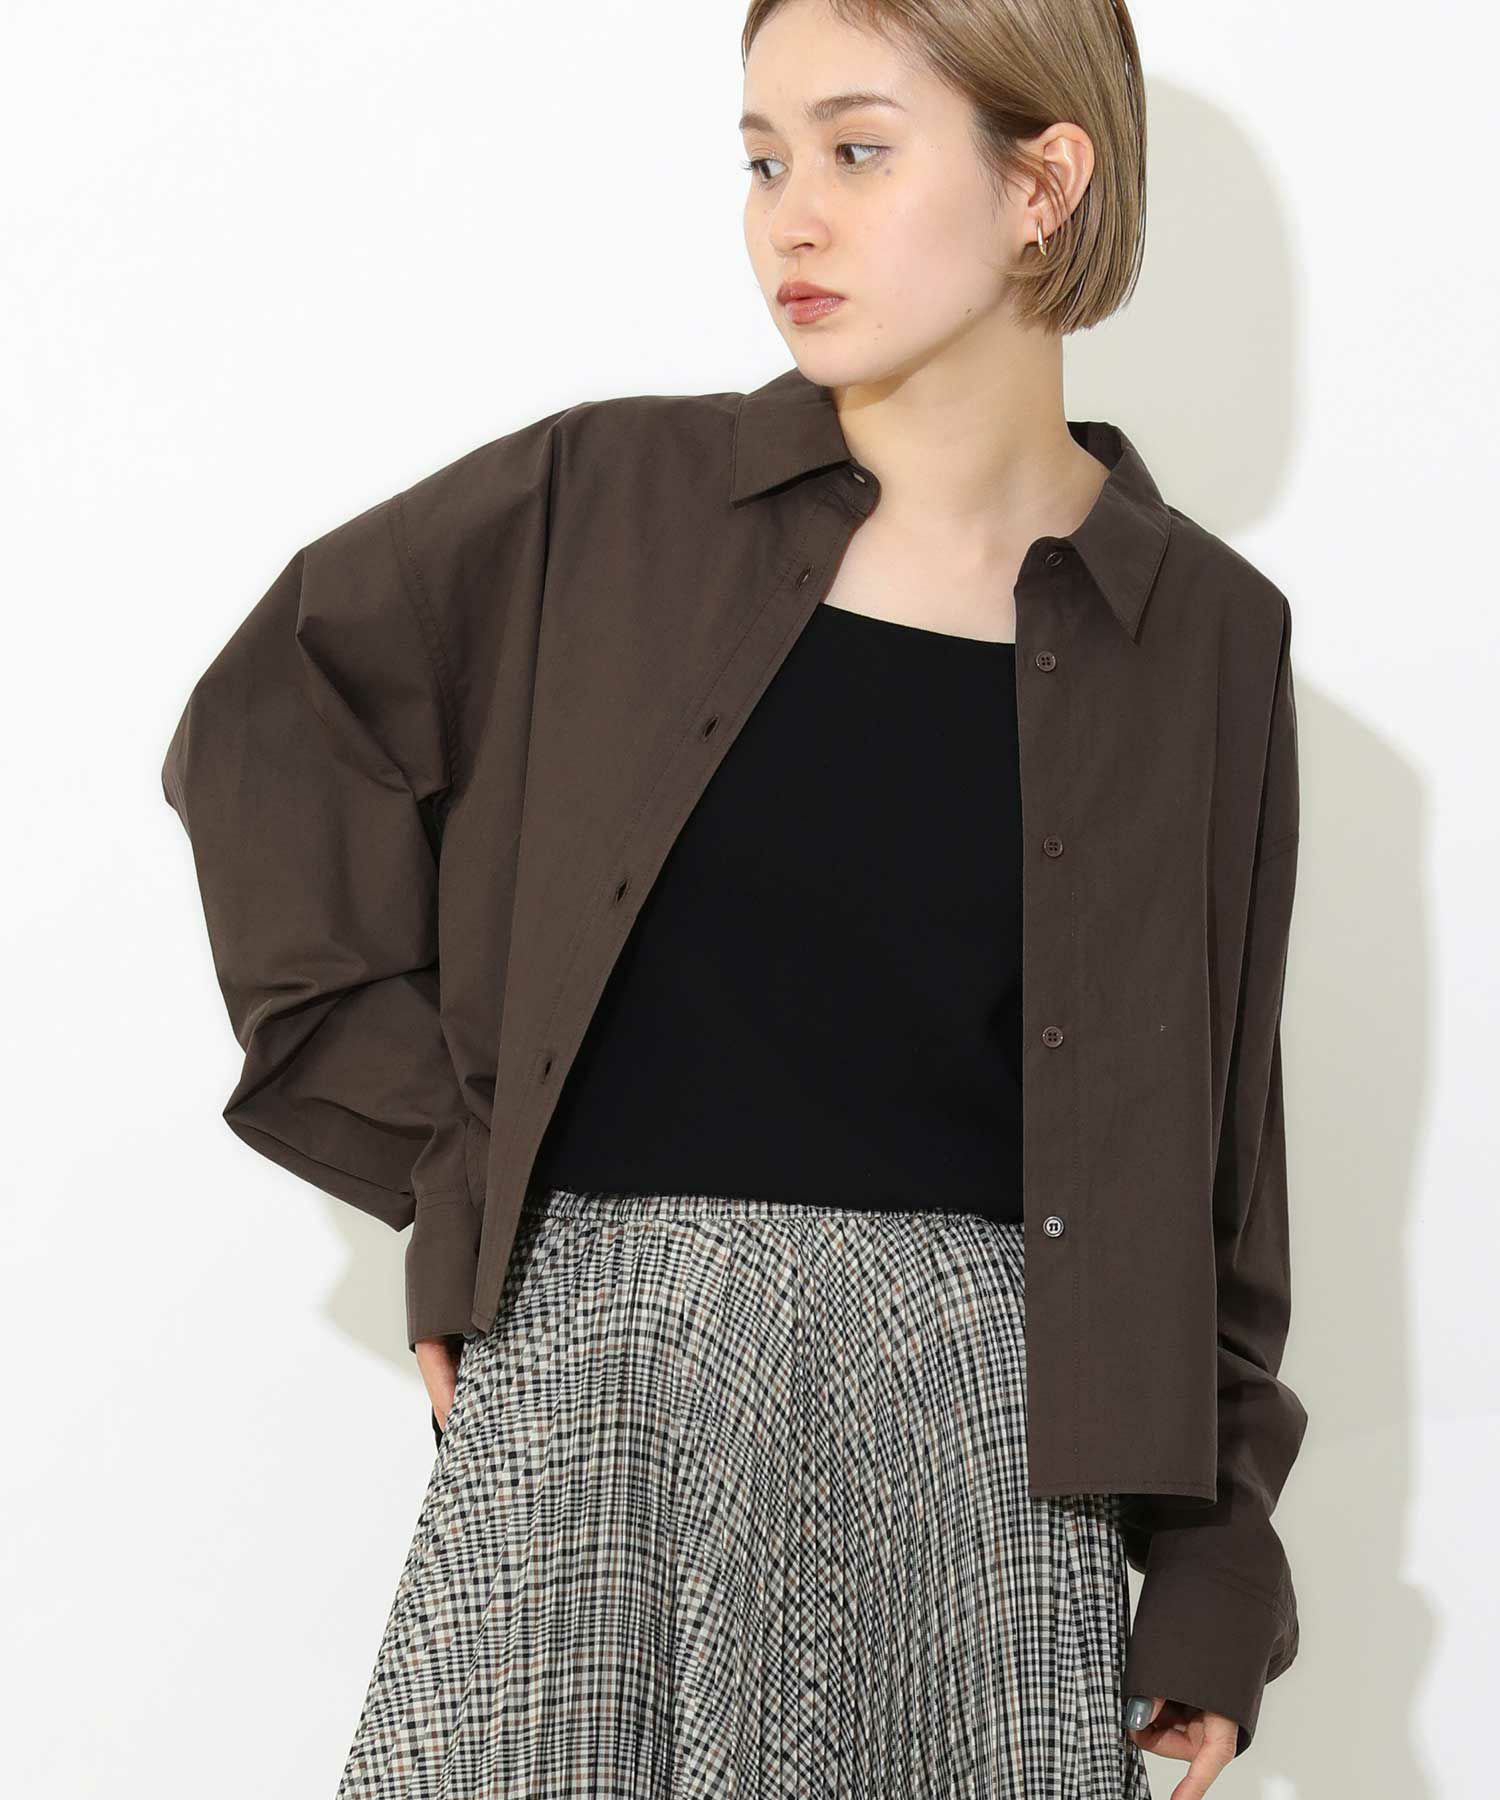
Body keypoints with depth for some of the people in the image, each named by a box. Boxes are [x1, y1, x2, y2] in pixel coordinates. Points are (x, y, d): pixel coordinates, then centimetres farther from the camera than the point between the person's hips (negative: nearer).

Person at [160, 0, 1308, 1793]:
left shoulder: (1205, 637, 5)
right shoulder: (613, 501, 2)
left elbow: (1207, 1133, 9)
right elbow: (267, 720, 9)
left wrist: (1212, 1573, 8)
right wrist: (436, 1153, 2)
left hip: (979, 1395, 0)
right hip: (590, 1365, 0)